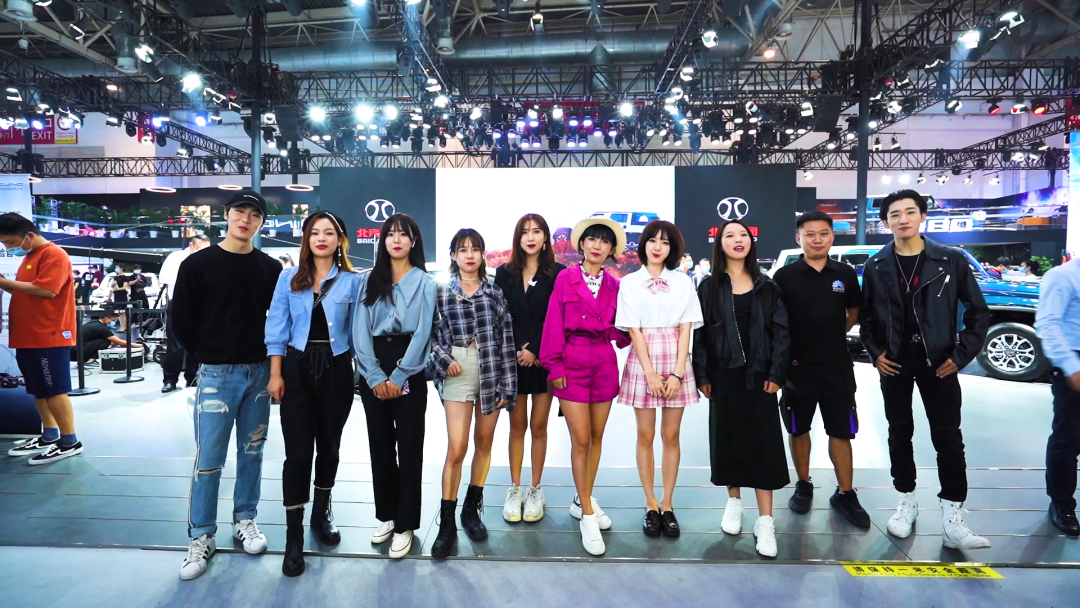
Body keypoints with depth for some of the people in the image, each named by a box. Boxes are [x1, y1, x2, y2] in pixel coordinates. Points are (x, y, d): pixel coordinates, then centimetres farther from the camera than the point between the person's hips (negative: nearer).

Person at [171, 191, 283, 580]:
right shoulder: (198, 264, -2)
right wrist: (206, 358, 1)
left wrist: (270, 359, 2)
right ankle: (201, 537, 15)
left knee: (251, 453, 12)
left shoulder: (271, 268, 5)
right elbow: (181, 319, 1)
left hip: (259, 373, 3)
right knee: (208, 460, 1)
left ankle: (245, 520, 28)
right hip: (216, 375, -2)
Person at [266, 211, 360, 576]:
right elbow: (277, 328, 2)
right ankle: (294, 537, 7)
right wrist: (276, 374, -5)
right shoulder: (289, 278, 4)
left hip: (336, 369, 1)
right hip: (297, 367, 0)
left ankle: (321, 514, 34)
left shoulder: (352, 282, 3)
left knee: (329, 446, 13)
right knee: (298, 451, -3)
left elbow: (356, 332, 4)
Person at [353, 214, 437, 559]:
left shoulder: (425, 283, 2)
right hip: (373, 374, 3)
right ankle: (385, 515, 26)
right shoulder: (369, 280, 9)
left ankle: (405, 525, 11)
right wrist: (376, 377, -10)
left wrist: (398, 377, -13)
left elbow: (422, 334, -6)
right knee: (379, 447, 11)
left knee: (409, 449, 1)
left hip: (409, 374, -3)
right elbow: (360, 332, 1)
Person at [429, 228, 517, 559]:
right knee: (456, 448, -7)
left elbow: (507, 338, 1)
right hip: (459, 372, -2)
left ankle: (471, 508, 27)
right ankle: (446, 523, 5)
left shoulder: (495, 292, 4)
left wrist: (507, 383, -3)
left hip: (492, 371, 2)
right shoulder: (440, 292, 3)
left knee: (484, 443, 10)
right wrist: (444, 359, -14)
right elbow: (432, 334, 5)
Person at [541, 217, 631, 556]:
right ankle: (587, 515, 7)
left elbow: (620, 330, 6)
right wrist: (554, 365, -9)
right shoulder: (566, 278, -1)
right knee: (580, 440, -3)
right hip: (573, 363, -4)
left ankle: (583, 500, 30)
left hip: (605, 363, 4)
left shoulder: (614, 285, 7)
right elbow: (554, 323, -5)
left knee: (597, 437, 12)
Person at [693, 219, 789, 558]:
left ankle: (765, 522, 3)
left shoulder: (767, 287, 5)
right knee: (728, 440, 9)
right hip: (723, 376, 0)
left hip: (759, 375, 0)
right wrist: (702, 376, -7)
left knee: (763, 443, -2)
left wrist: (775, 374, -7)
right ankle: (734, 503, 29)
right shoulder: (709, 288, 2)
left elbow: (780, 331, 2)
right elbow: (699, 334, -1)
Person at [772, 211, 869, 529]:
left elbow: (854, 312, 16)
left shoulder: (845, 274, 2)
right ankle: (804, 486, 29)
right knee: (799, 430, 12)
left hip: (838, 366, 2)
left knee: (841, 432, 7)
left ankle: (845, 494, 20)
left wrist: (834, 335, 6)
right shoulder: (785, 276, -6)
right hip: (797, 366, -1)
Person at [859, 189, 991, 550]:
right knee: (900, 434, 10)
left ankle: (952, 520, 4)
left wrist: (961, 355, -6)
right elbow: (865, 315, 9)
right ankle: (907, 502, 26)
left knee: (948, 438, -3)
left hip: (938, 363, -1)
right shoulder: (876, 267, 2)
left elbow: (978, 311, 1)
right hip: (894, 364, 2)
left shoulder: (951, 261, -3)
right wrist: (875, 353, -2)